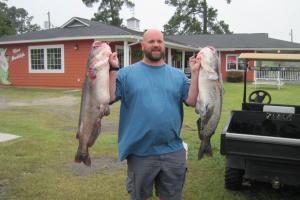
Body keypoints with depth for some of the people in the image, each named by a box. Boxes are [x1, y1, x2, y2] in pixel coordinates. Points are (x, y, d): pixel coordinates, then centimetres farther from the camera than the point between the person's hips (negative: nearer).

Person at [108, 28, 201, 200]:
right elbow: (109, 98, -9)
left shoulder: (178, 75, 6)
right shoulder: (127, 73, -1)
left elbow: (192, 101, -4)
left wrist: (195, 72, -9)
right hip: (139, 152, -2)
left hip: (173, 152, 2)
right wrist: (113, 69, -16)